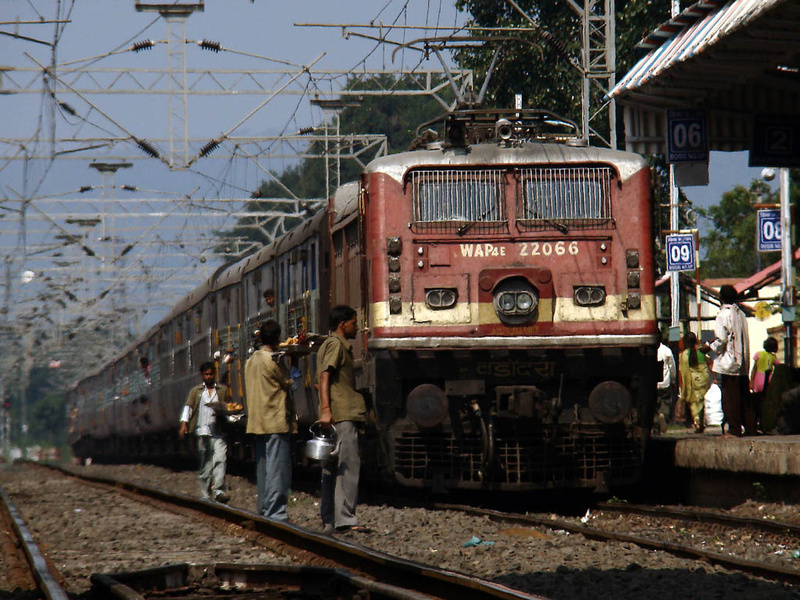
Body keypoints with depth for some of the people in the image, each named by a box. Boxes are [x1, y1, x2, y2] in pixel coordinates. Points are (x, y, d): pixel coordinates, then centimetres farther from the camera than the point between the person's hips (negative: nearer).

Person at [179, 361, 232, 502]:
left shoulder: (223, 390, 14)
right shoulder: (196, 391, 15)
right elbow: (188, 406, 8)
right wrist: (184, 425, -4)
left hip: (218, 432, -1)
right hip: (202, 431, 1)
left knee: (220, 458, -18)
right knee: (205, 463, 4)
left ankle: (218, 490, -25)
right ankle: (206, 494, 7)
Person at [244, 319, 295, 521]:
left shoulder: (251, 360, 12)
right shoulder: (271, 361, -13)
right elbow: (287, 383, -4)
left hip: (257, 421, 9)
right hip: (276, 421, -9)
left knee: (263, 467, 12)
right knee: (278, 468, -8)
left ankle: (263, 509, 13)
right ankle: (275, 511, -13)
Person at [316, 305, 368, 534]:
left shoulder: (332, 344, 24)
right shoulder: (336, 345, -6)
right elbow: (325, 376, -16)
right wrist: (326, 409, -25)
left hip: (334, 416, 11)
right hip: (342, 414, -11)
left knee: (332, 467, 10)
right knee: (348, 464, -14)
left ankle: (329, 520, 11)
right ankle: (345, 518, -20)